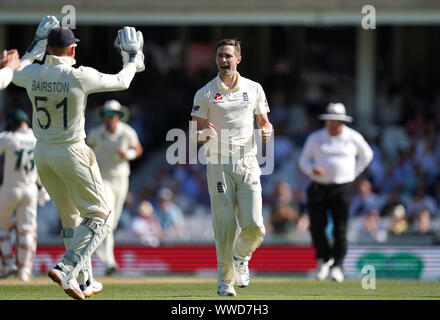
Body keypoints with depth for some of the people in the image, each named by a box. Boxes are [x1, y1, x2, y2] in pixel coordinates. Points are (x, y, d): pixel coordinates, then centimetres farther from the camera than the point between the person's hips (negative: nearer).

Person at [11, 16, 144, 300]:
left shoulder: (33, 74, -7)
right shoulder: (81, 77, -19)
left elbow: (17, 75, 20)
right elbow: (122, 82, -4)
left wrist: (36, 45, 30)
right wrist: (133, 57, 15)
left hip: (42, 154, 6)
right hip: (72, 154, -6)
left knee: (71, 219, 19)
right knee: (99, 215, 5)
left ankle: (85, 281, 22)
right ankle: (66, 269, -14)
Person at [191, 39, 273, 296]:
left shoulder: (254, 89, 10)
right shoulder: (205, 94, 4)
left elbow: (264, 122, 17)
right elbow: (196, 134, 5)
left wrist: (267, 130, -6)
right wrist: (205, 134, -18)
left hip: (247, 164, 1)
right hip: (219, 165, -1)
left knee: (254, 225, -9)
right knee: (225, 226, -6)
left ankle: (241, 256, 22)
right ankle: (226, 280, 9)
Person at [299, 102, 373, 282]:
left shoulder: (353, 137, 6)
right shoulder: (315, 138, 7)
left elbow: (367, 154, 20)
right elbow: (303, 161, 10)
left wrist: (354, 173, 9)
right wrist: (313, 169, -12)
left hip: (343, 188, -1)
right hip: (319, 187, 1)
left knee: (340, 229, -5)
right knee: (317, 226, -9)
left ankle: (337, 266, 3)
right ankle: (323, 259, 14)